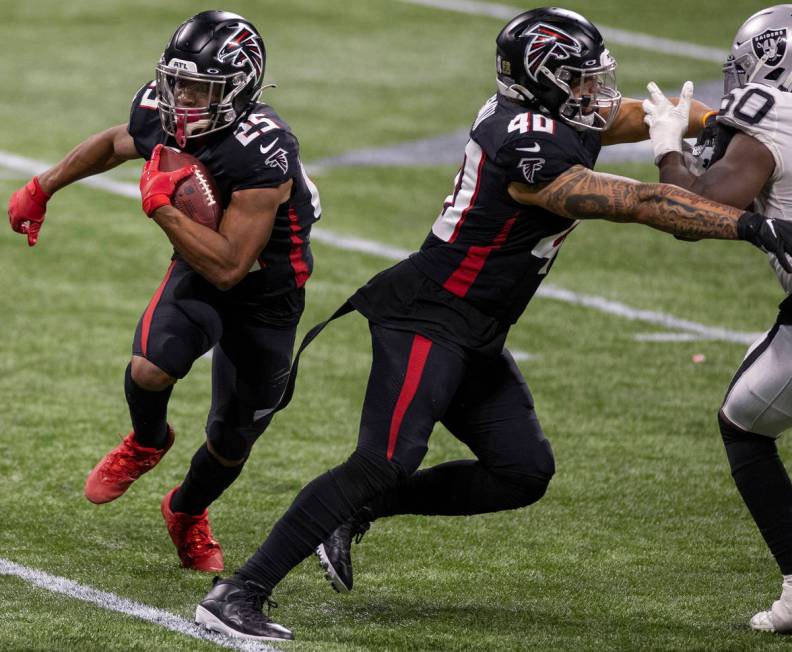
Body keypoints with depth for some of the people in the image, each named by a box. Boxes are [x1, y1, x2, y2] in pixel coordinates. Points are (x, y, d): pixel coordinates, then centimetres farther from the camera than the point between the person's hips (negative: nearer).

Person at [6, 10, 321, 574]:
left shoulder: (263, 157, -37)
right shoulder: (161, 115, -16)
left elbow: (228, 267, -37)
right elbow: (113, 144, 10)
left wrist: (161, 205, -37)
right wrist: (42, 189, 19)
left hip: (265, 299, -3)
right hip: (198, 274, 3)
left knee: (231, 442, 11)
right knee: (151, 368, -28)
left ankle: (187, 512, 44)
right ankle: (146, 444, 7)